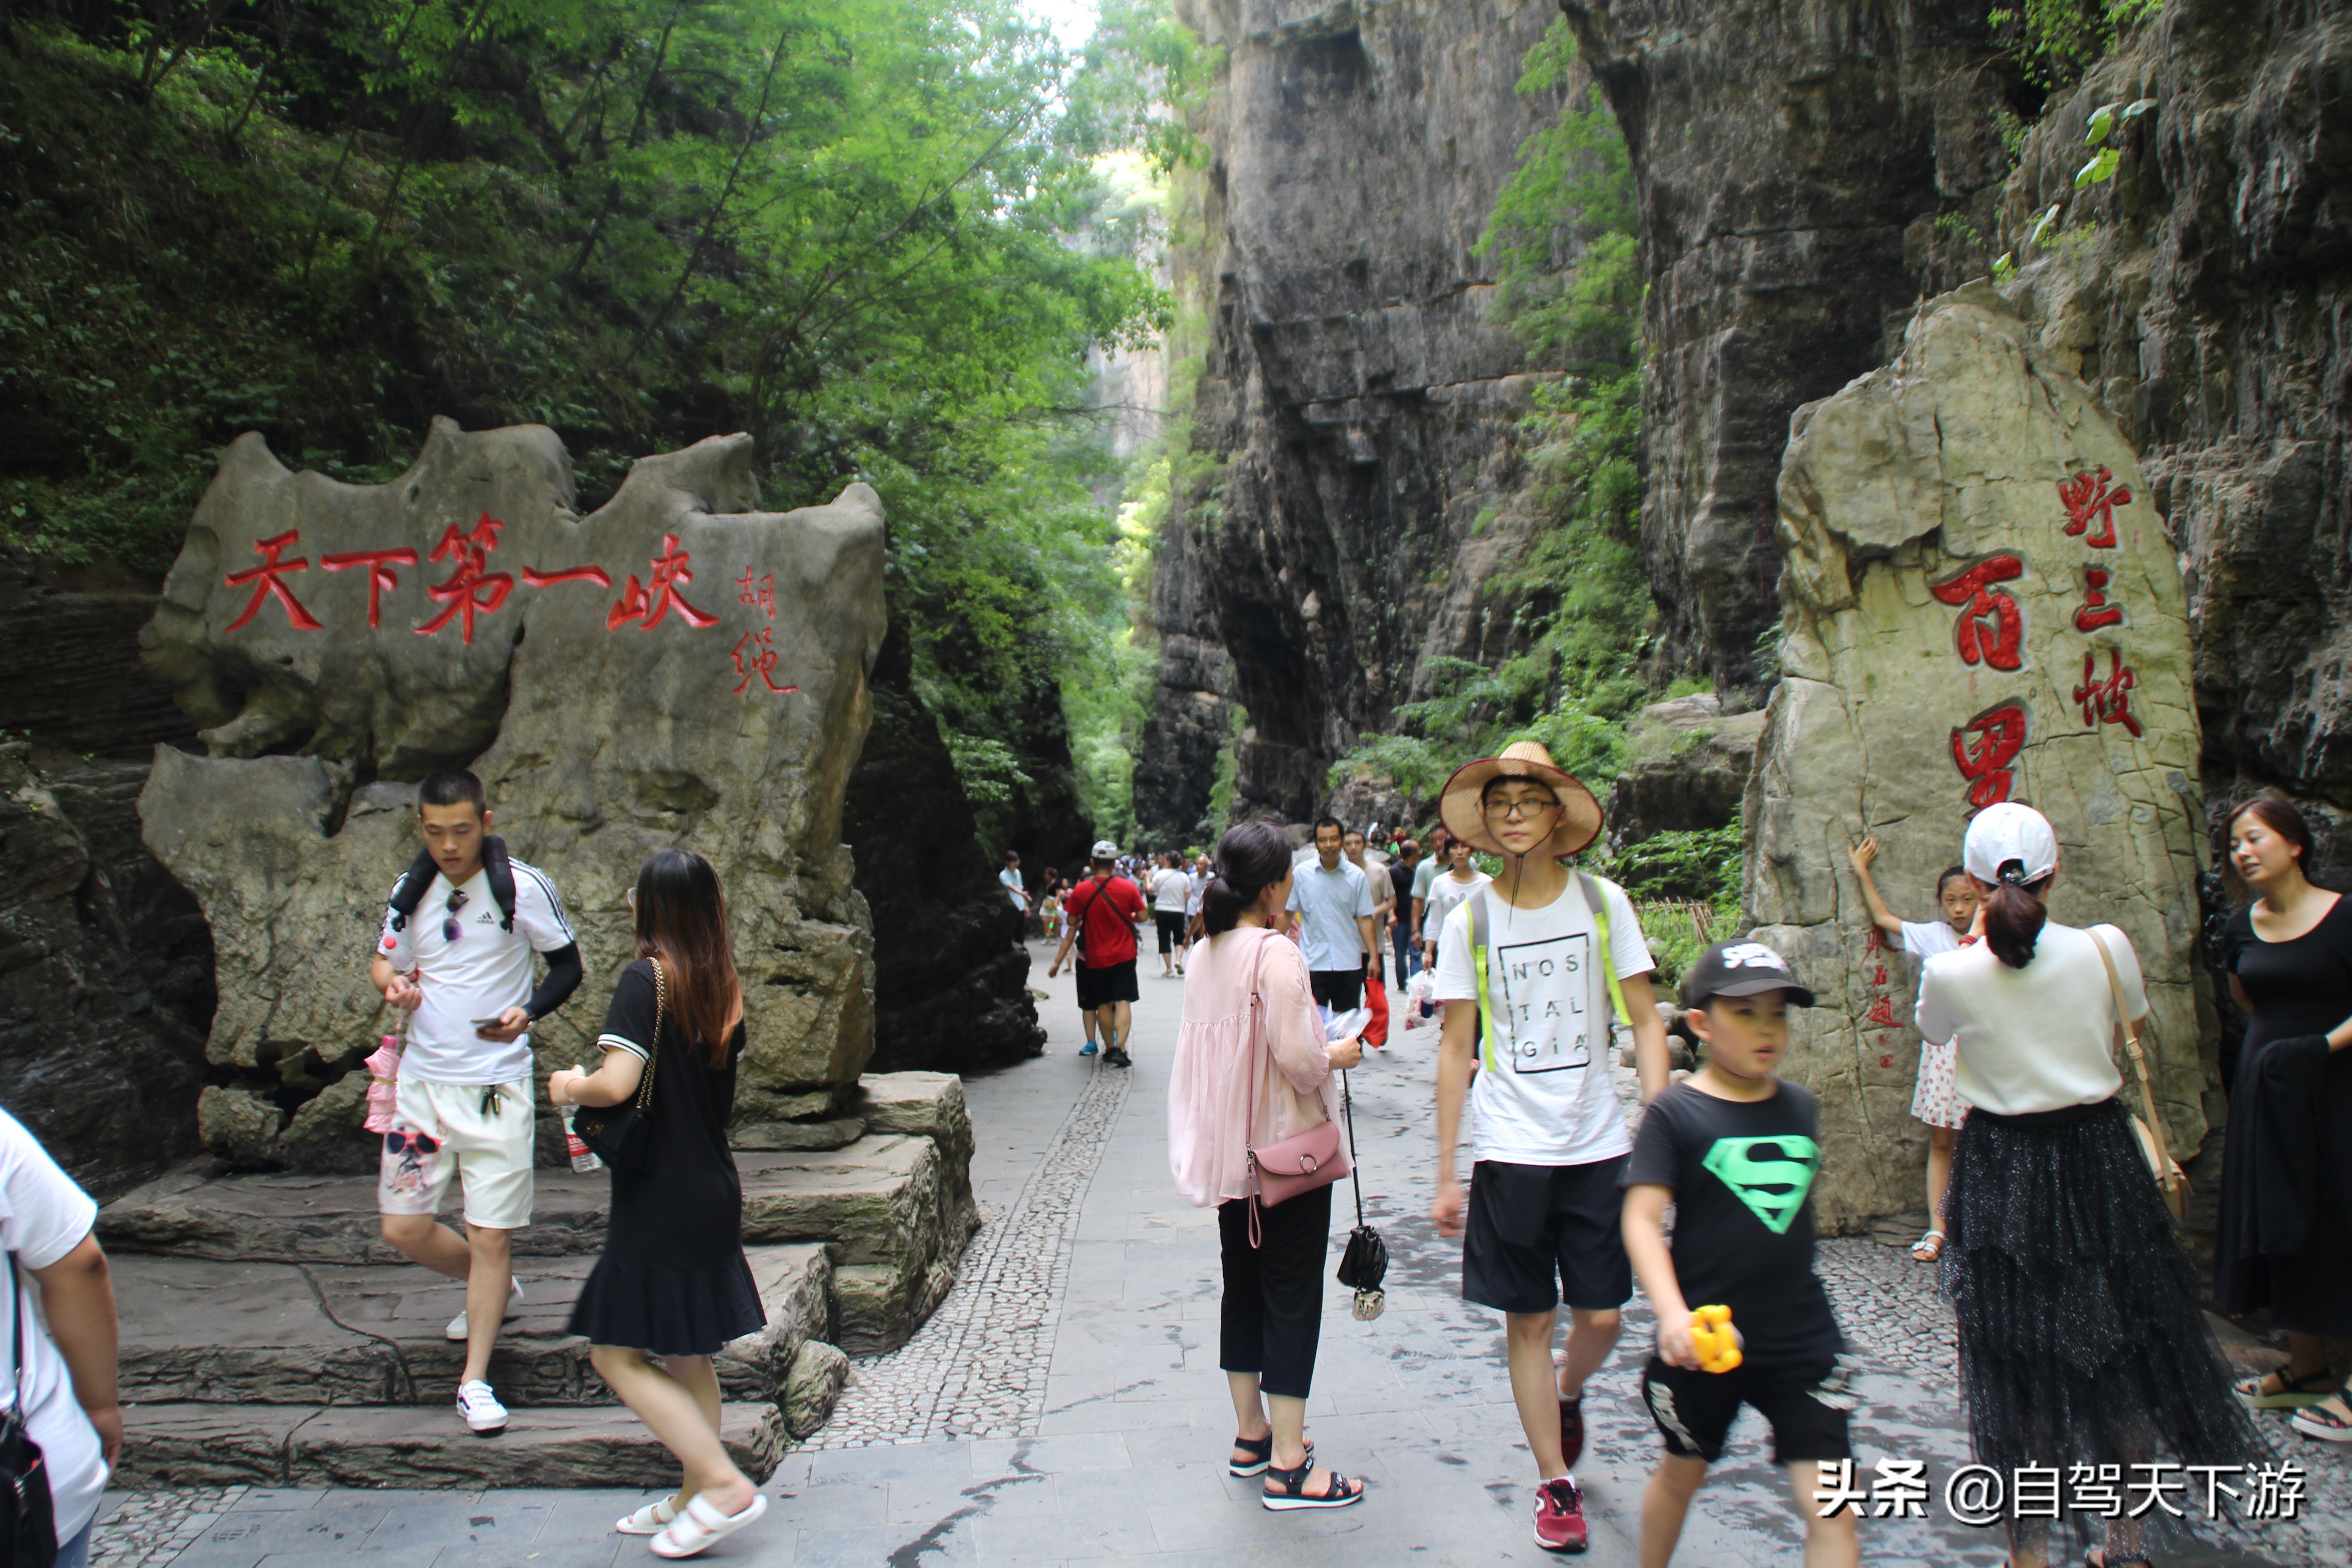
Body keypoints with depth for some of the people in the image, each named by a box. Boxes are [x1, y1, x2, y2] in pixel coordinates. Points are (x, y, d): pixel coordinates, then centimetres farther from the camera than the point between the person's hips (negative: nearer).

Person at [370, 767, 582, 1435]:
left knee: (492, 1235, -2)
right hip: (422, 1079, 4)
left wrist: (529, 1011, -19)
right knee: (404, 1228, 6)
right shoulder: (411, 888, 5)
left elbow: (567, 964, 0)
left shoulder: (523, 886, -8)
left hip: (496, 1085, -4)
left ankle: (474, 1381, 13)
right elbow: (384, 958, 17)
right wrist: (392, 980, -8)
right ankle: (496, 1290, 36)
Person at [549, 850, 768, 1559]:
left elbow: (618, 1083, -26)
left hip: (659, 1200, -8)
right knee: (687, 1355, 18)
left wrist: (572, 1086, -5)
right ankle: (695, 1497, 27)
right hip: (714, 1188, 8)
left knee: (618, 1354, 2)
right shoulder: (725, 987, 6)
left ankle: (724, 1485, -2)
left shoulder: (647, 979, -16)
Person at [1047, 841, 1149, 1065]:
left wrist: (1058, 961, 7)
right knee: (1123, 1001, -1)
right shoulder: (1128, 887, -7)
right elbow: (1141, 917, -1)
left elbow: (1072, 927, -2)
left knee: (1103, 1004, 12)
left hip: (1095, 957, 1)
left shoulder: (1081, 891, -8)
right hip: (1124, 955, -1)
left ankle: (1110, 1049, 16)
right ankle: (1119, 1048, -14)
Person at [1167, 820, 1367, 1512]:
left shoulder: (1203, 954, 4)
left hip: (1228, 1151, 8)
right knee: (1292, 1298, 1)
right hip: (1287, 1149, -8)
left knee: (1243, 1287, 16)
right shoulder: (1276, 954, -20)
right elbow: (1298, 1058, -23)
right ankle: (1287, 1466, 7)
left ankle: (1251, 1435, 29)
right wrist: (1340, 1055, -3)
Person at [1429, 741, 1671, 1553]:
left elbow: (1645, 1021, 2)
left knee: (1601, 1316, 6)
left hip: (1599, 1146, 1)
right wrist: (1446, 1174, 0)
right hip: (1511, 1151, -1)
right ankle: (1555, 1480, 24)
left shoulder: (1603, 901, -1)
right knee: (1528, 1320, 6)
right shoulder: (1469, 919, -2)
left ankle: (1568, 1391, 40)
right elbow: (1457, 1049, 1)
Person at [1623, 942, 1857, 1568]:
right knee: (1683, 1472, 18)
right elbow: (1642, 1218, -17)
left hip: (1802, 1337, 3)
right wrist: (1672, 1313, -30)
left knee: (1831, 1508, -1)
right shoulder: (1676, 1113, -12)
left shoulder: (1801, 1107, 4)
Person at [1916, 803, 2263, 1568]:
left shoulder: (1952, 973, -15)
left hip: (2001, 1172, -2)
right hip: (2099, 1158, 2)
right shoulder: (2106, 949, -11)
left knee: (2017, 1368, 9)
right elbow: (2121, 1030, 9)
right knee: (2120, 1354, 18)